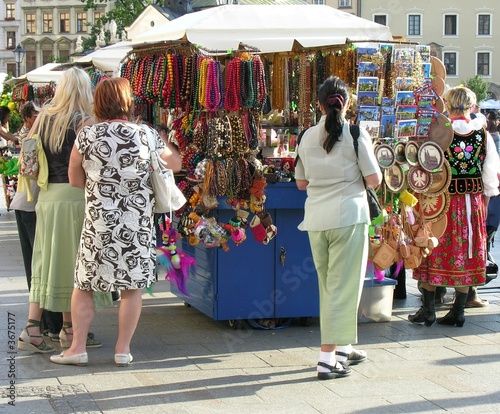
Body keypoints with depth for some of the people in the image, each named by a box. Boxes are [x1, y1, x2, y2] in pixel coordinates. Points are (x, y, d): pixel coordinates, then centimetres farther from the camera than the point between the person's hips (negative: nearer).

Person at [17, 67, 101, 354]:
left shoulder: (44, 118, 9)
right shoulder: (84, 121, -9)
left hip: (46, 197, 6)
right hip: (74, 197, -6)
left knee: (45, 262, 11)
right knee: (71, 264, 5)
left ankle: (32, 328, 7)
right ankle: (69, 329, 16)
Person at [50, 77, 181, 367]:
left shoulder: (87, 137, -4)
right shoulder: (146, 135, -4)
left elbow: (75, 179, 5)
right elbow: (176, 163, 11)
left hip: (98, 222, 0)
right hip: (137, 224, 0)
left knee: (84, 285, 11)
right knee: (133, 287, 9)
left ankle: (78, 348, 12)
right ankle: (123, 349, 11)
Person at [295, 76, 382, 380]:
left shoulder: (308, 136, 6)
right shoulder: (356, 134, -6)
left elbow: (301, 182, 13)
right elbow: (374, 180, -7)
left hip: (316, 218, 5)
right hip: (349, 215, -5)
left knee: (329, 286, 17)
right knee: (344, 286, -1)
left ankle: (344, 348, 30)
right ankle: (328, 359, -5)